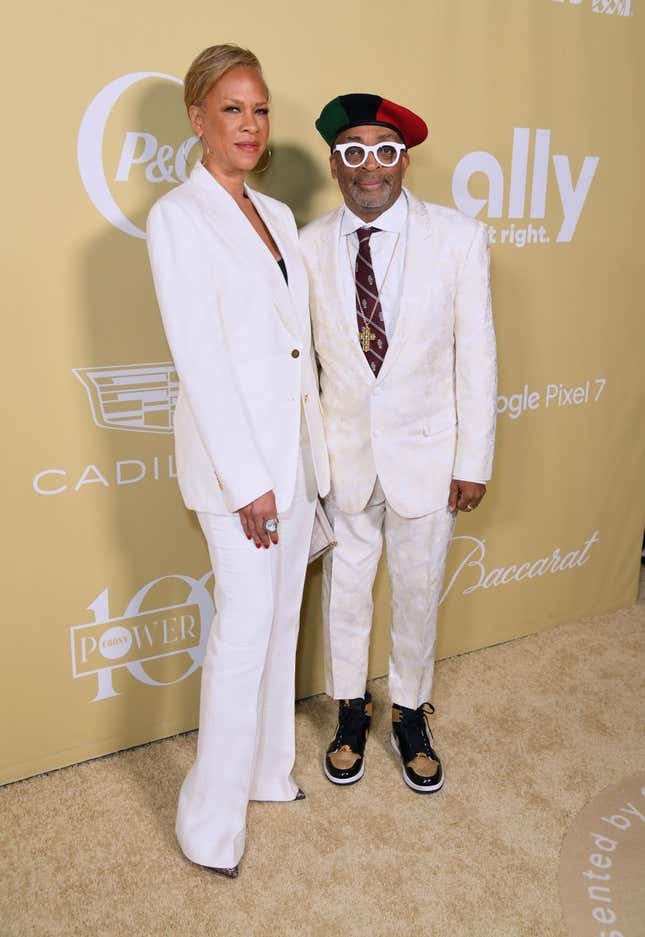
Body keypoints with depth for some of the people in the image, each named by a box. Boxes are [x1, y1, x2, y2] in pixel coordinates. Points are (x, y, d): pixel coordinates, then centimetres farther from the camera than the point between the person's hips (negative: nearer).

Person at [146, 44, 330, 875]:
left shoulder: (278, 215, 12)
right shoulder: (177, 218, -10)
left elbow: (298, 340, 13)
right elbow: (200, 358, -16)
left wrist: (312, 449, 12)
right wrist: (246, 479, -17)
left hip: (296, 445, 8)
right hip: (234, 454, -7)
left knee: (281, 617, 16)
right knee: (244, 628, -3)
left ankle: (266, 767, 35)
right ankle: (211, 820, 16)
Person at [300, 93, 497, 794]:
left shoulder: (459, 238, -8)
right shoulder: (307, 246, -5)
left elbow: (476, 355, -6)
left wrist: (474, 461, -6)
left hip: (425, 455, 0)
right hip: (342, 453, 1)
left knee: (418, 592, 15)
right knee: (344, 587, 15)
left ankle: (410, 715, 39)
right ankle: (351, 712, 40)